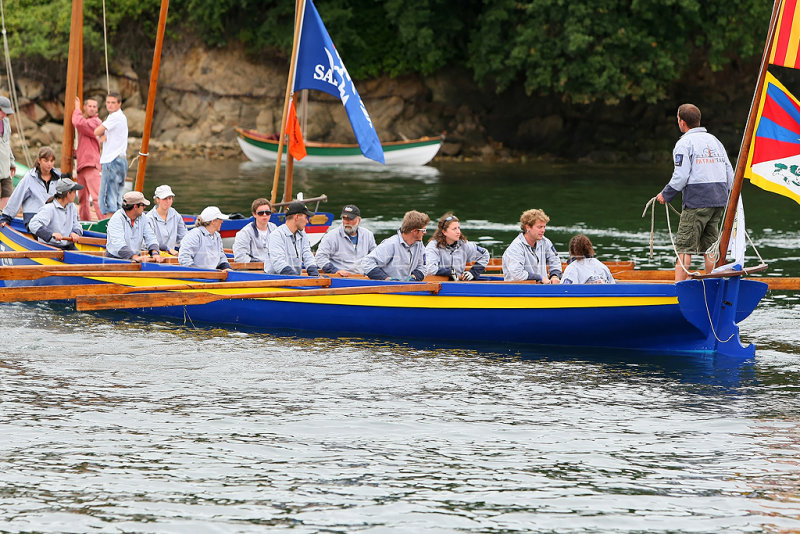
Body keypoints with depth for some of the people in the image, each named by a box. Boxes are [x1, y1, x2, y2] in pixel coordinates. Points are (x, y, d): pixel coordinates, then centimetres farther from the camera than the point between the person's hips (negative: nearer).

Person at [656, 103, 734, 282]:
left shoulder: (684, 143, -4)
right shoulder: (714, 141, 17)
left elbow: (681, 176, -12)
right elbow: (729, 174, 16)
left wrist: (666, 195, 0)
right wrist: (725, 197, 24)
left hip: (696, 201, -7)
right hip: (719, 200, 7)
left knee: (684, 247, -5)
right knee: (710, 248, 11)